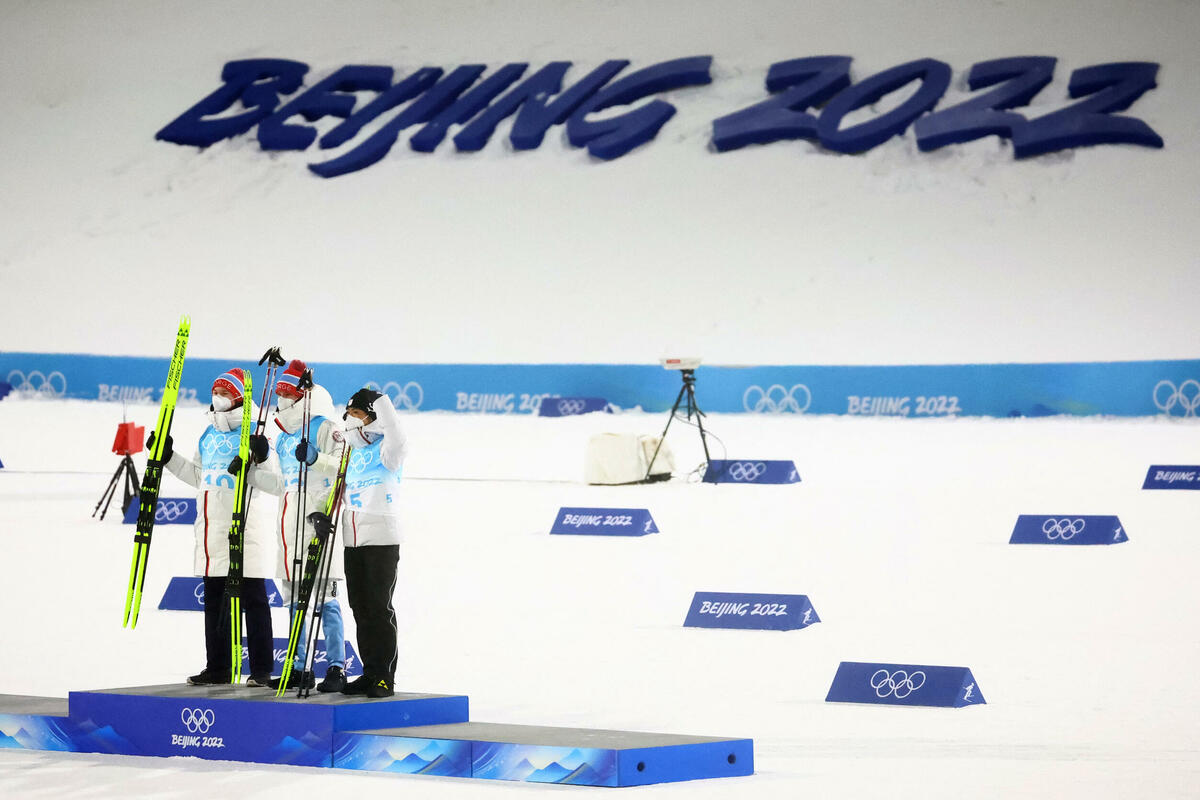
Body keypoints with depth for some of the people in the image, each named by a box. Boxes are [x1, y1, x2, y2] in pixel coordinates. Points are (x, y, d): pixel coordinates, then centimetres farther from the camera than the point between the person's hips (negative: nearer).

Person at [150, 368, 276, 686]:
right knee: (214, 600, 11)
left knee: (253, 600, -4)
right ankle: (218, 667, 19)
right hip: (211, 529, 8)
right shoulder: (209, 434, 16)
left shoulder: (255, 432, -7)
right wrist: (169, 457, 20)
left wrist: (260, 460, -32)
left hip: (246, 530, -8)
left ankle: (261, 670, -2)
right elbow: (198, 476, 25)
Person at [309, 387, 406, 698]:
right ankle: (369, 674, 14)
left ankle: (385, 678, -3)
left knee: (380, 609, -7)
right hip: (352, 542, 7)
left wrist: (381, 401, -25)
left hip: (382, 540, -7)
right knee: (361, 610, 8)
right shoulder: (350, 454, 17)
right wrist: (323, 514, 2)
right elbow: (340, 492, 21)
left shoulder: (385, 451, -5)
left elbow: (397, 442, -29)